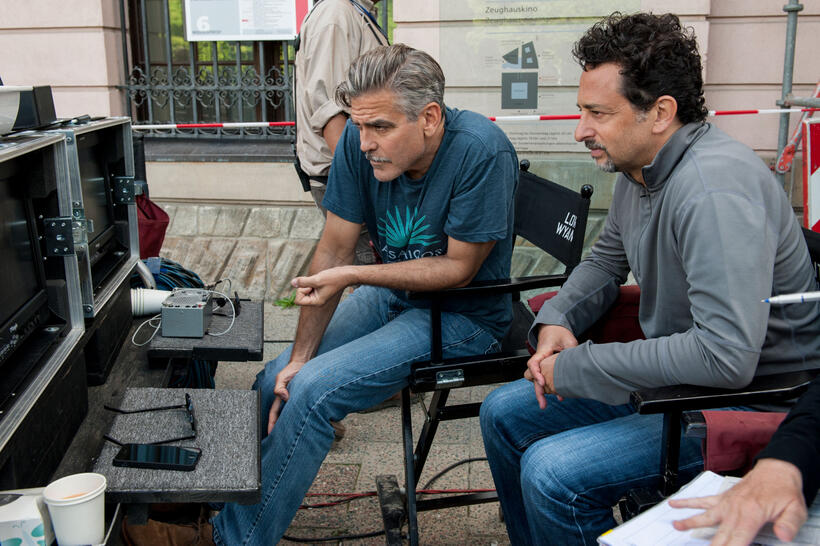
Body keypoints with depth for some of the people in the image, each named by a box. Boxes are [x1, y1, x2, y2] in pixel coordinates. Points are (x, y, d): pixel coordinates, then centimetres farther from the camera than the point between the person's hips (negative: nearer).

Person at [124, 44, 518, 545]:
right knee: (275, 385, -4)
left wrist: (354, 276, -23)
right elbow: (333, 250, -7)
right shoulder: (360, 142, -12)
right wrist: (299, 357, -11)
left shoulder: (482, 152, -27)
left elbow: (459, 267, -19)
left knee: (313, 392, -21)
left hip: (462, 314, -6)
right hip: (393, 294, 6)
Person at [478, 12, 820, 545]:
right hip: (673, 377, 10)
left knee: (552, 472, -25)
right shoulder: (638, 167, 2)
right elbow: (606, 259, 20)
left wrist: (576, 366, -25)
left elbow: (727, 356, -36)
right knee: (503, 413, 10)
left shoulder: (713, 190, -29)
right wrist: (556, 321, -1)